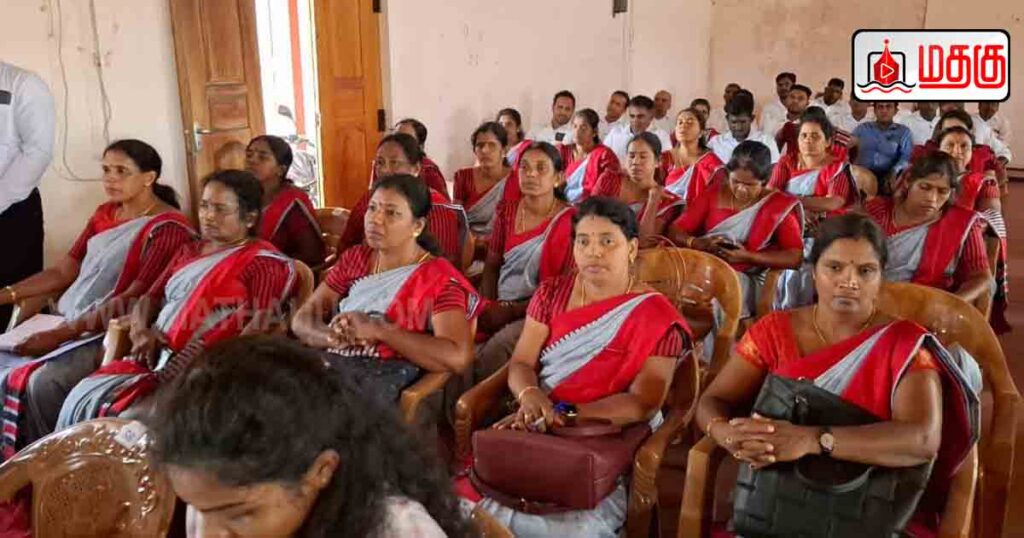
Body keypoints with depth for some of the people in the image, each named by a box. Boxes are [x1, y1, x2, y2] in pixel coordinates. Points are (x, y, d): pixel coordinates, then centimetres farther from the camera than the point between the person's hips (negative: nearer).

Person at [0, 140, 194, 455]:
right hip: (66, 322, 9)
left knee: (43, 382, -27)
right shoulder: (104, 214, 14)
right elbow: (65, 270, 13)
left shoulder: (168, 228, -13)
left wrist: (64, 333, -23)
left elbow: (134, 299, -19)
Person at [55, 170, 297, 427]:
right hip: (155, 360, 7)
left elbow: (262, 328, -12)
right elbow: (149, 299, 24)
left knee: (134, 420, -26)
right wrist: (141, 331, 1)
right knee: (81, 400, -12)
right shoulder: (188, 252, 23)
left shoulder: (263, 263, -2)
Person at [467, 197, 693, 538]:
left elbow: (643, 404, -11)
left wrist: (563, 412, -22)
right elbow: (520, 364, 5)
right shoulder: (552, 293, 9)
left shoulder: (656, 316, -5)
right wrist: (530, 397, -19)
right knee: (467, 500, -21)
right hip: (539, 433, 3)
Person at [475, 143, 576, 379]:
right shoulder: (507, 211, 10)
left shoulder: (569, 220, -7)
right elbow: (492, 265, 13)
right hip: (501, 308, 5)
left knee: (496, 349, -31)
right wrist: (489, 306, -6)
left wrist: (513, 311, -15)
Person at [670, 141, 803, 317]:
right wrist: (699, 243, -18)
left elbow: (795, 258, -6)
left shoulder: (780, 205, 1)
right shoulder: (713, 194, 7)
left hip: (746, 279, -2)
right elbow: (674, 232, 3)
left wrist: (748, 257, -18)